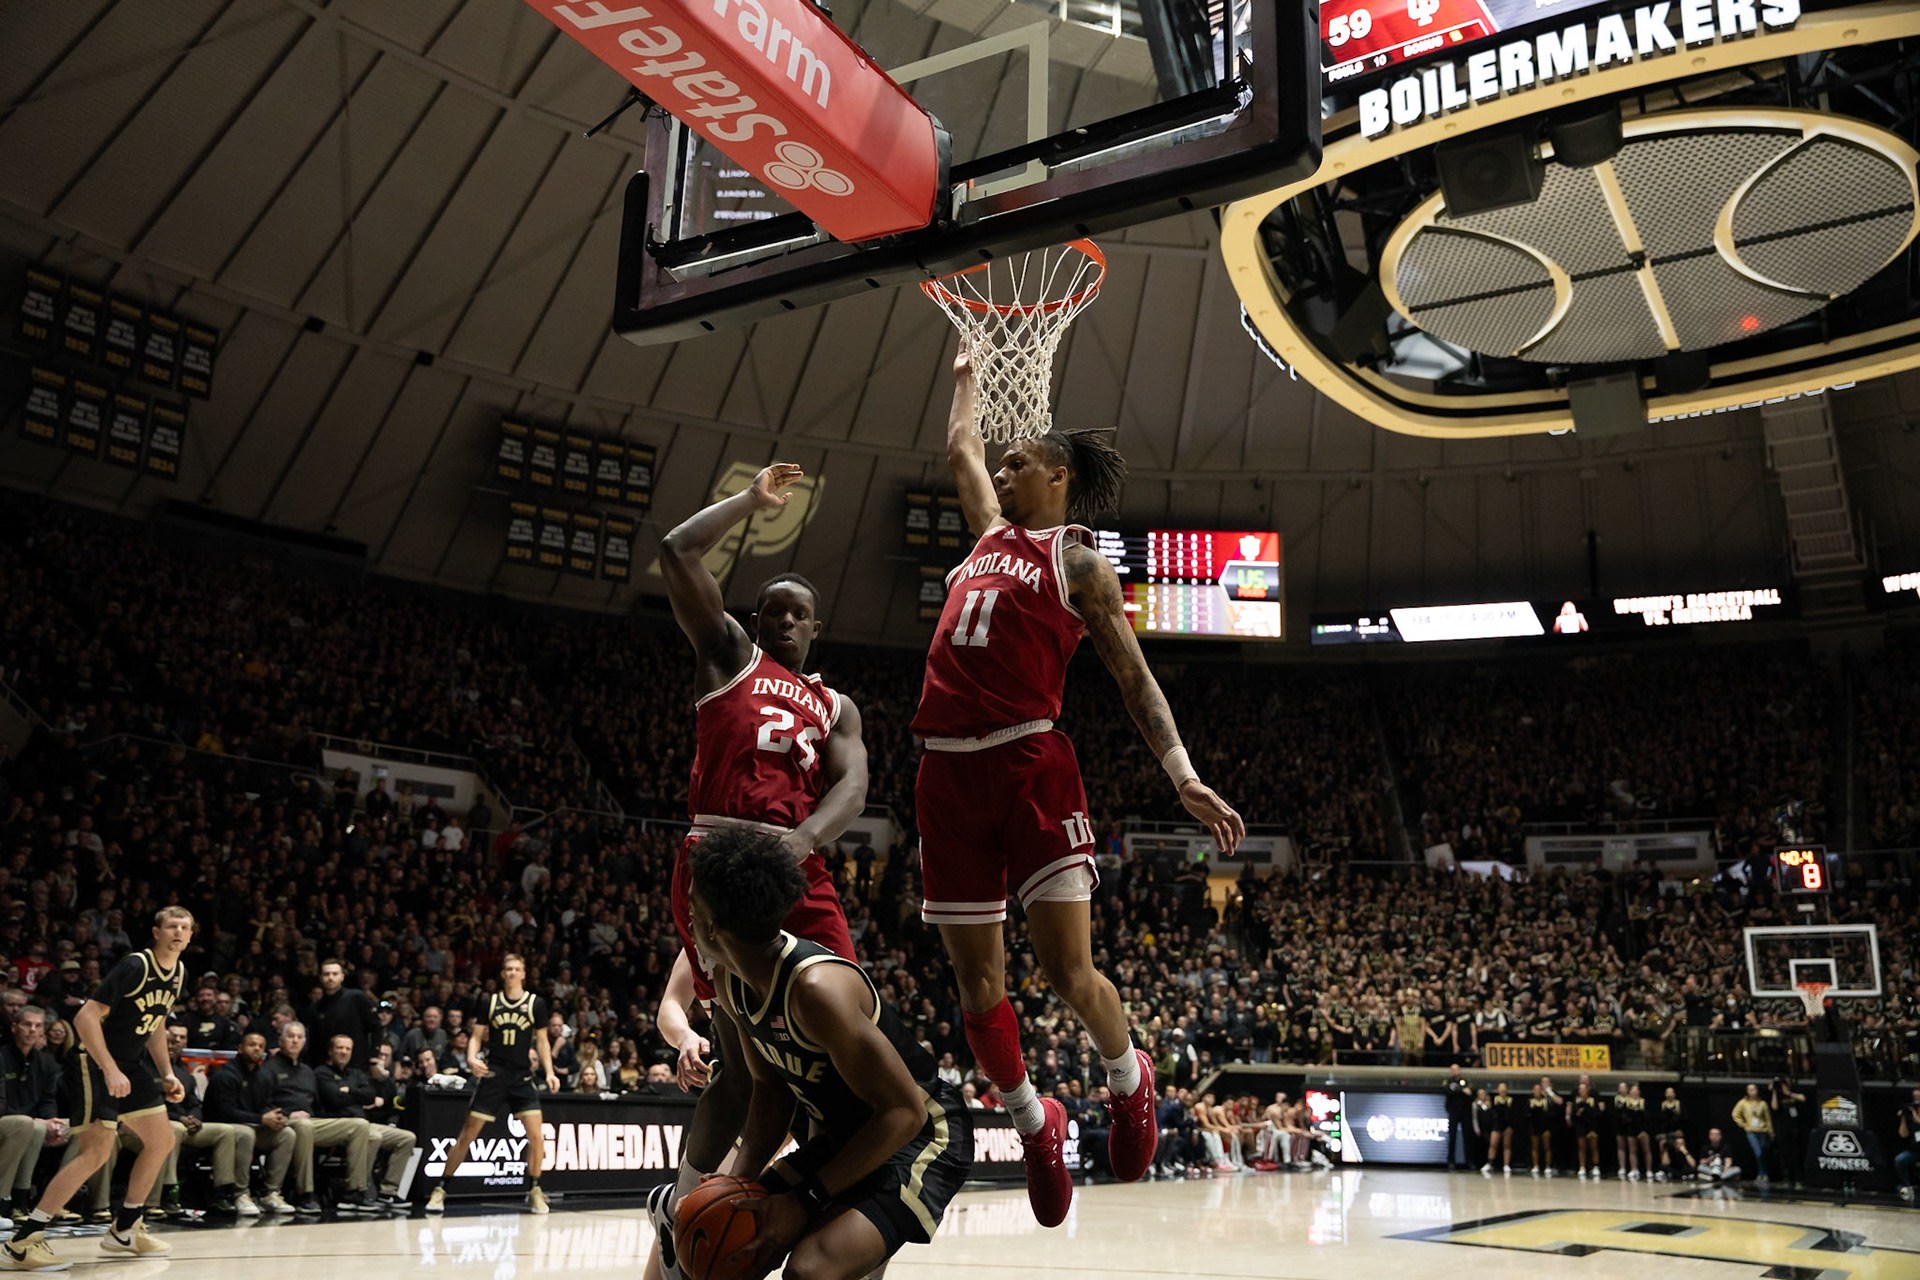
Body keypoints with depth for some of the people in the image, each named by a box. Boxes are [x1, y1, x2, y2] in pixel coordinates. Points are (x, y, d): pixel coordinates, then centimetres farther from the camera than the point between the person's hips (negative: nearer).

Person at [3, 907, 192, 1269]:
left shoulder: (178, 973, 6)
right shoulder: (135, 966, -20)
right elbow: (86, 1017, -25)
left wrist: (167, 1074, 13)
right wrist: (110, 1070, -29)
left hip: (131, 1063, 9)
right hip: (95, 1063, -9)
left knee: (162, 1141, 8)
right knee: (97, 1151, -18)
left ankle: (123, 1231, 20)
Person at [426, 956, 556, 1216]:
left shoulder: (536, 1003, 2)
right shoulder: (490, 1002, 2)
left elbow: (541, 1041, 7)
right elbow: (477, 1036, 6)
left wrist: (549, 1072, -3)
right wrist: (472, 1058, -14)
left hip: (522, 1077, 0)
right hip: (494, 1075, 0)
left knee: (536, 1134, -9)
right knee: (468, 1134, 0)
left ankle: (534, 1191, 9)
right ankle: (440, 1189, 12)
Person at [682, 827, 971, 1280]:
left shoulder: (816, 987, -32)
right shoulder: (731, 982, -4)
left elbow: (905, 1112, -27)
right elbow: (771, 1088, 9)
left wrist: (805, 1200, -24)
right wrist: (740, 1179, -6)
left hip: (920, 1136, -9)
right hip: (842, 1138, 9)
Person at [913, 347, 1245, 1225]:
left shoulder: (1080, 563, 6)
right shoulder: (992, 532, 22)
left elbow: (1134, 681, 1)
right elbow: (961, 449, 39)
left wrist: (1185, 777, -9)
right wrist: (966, 375, 50)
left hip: (1031, 765, -5)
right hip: (949, 773, 6)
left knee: (1067, 971, -10)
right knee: (977, 985, 6)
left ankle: (1129, 1079, 20)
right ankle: (1034, 1125, 27)